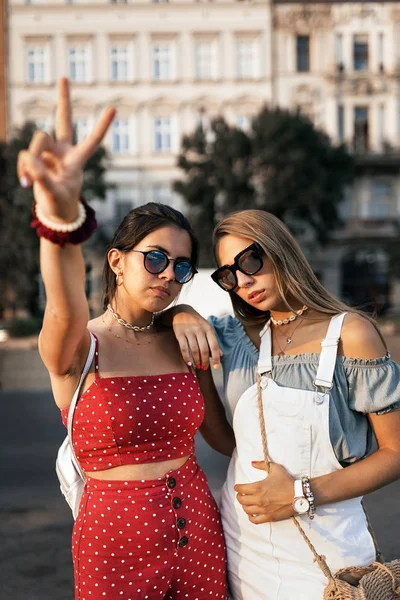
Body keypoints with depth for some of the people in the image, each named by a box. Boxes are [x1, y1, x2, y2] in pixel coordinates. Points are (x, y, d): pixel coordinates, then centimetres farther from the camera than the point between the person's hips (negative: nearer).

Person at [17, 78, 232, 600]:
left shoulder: (181, 341, 2)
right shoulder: (79, 347, -13)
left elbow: (224, 432, 12)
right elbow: (65, 308, -37)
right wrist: (61, 217, -57)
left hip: (199, 533, 4)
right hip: (116, 544, -4)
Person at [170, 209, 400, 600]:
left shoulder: (349, 333, -10)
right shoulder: (239, 335, 3)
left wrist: (302, 495, -17)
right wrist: (183, 316, -6)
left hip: (322, 550, -4)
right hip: (242, 538, 4)